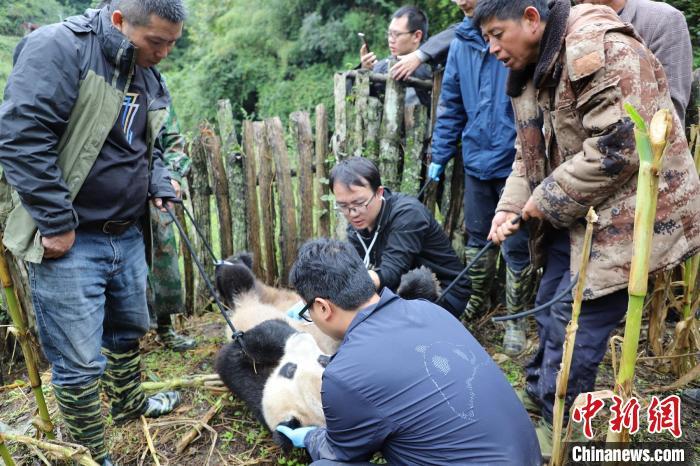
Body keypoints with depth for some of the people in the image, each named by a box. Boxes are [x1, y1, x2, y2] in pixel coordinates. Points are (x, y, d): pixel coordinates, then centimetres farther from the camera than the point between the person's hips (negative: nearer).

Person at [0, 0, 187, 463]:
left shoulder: (148, 75, 10)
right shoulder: (58, 47, -15)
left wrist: (160, 185, 3)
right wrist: (57, 224, -21)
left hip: (127, 234, 8)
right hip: (69, 240, -8)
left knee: (129, 331, 24)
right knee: (80, 364, 1)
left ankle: (130, 403, 48)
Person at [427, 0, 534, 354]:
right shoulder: (462, 43, 6)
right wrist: (439, 155, 11)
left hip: (516, 161, -5)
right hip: (476, 159, 5)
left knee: (516, 246, 6)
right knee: (477, 238, 19)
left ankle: (516, 319, 25)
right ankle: (476, 301, 40)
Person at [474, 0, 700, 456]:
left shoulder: (600, 48, -21)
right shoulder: (532, 71, 9)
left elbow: (618, 150, -27)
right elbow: (531, 152, 12)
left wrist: (545, 200, -18)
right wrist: (510, 207, -3)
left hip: (627, 212, -9)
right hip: (574, 215, 9)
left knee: (572, 324, -4)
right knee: (549, 311, 15)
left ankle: (553, 428, 17)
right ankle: (540, 397, 35)